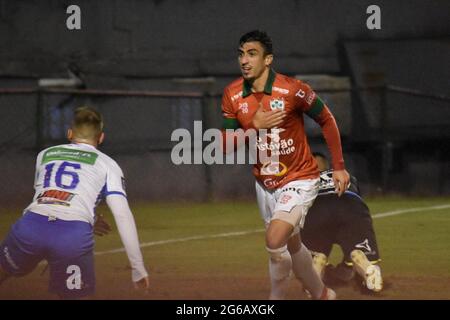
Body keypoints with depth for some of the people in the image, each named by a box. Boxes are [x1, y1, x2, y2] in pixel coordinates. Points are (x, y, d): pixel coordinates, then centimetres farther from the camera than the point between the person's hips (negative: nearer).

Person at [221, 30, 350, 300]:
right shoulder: (233, 95, -8)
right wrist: (255, 125, -24)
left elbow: (327, 120, -5)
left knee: (275, 241, -24)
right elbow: (225, 146, -7)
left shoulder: (292, 90, -21)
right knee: (292, 246, 20)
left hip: (300, 180, -6)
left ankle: (277, 298, -5)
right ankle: (322, 295, 42)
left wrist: (339, 166, -3)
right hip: (265, 184, 6)